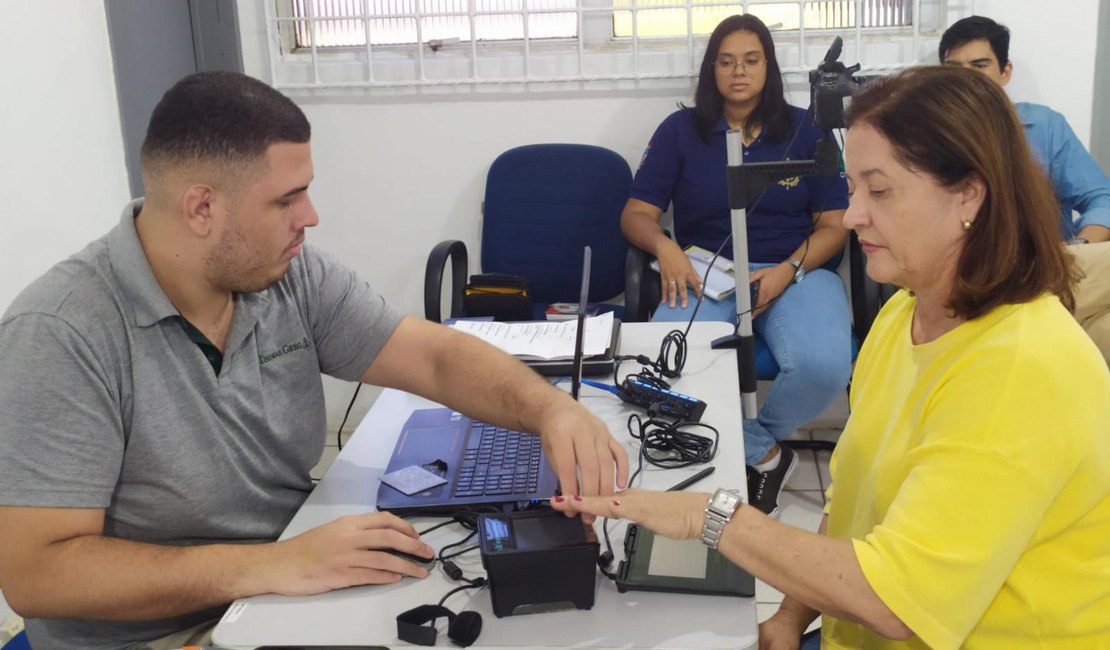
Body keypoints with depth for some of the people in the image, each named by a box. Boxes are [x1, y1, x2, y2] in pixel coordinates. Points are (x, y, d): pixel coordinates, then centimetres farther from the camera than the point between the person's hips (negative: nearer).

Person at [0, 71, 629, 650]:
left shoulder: (296, 276, -4)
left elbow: (437, 356, -3)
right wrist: (270, 566, -32)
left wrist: (552, 409, -24)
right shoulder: (62, 335, -21)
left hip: (297, 589, 6)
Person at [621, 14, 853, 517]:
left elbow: (834, 224, 7)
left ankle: (762, 435, 3)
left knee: (823, 365, -33)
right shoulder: (680, 130, 11)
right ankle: (764, 453, -8)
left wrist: (789, 269, -14)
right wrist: (664, 246, -17)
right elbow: (635, 215, 7)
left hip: (796, 270, 0)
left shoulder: (806, 130, 11)